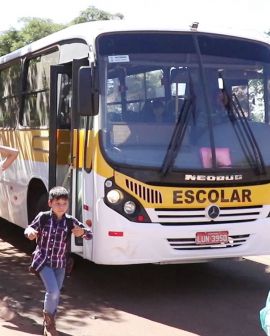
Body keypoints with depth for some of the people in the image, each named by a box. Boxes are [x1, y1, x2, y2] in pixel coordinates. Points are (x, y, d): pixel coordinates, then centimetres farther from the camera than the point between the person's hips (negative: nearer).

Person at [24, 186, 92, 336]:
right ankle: (49, 317, 11)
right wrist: (30, 232, -22)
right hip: (43, 261, -3)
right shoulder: (43, 217, -12)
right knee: (53, 291, -17)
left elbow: (90, 235, -6)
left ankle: (49, 323, 37)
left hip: (60, 263, 3)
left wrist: (82, 231, -28)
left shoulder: (71, 221, -9)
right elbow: (30, 229, 2)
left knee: (55, 294, 14)